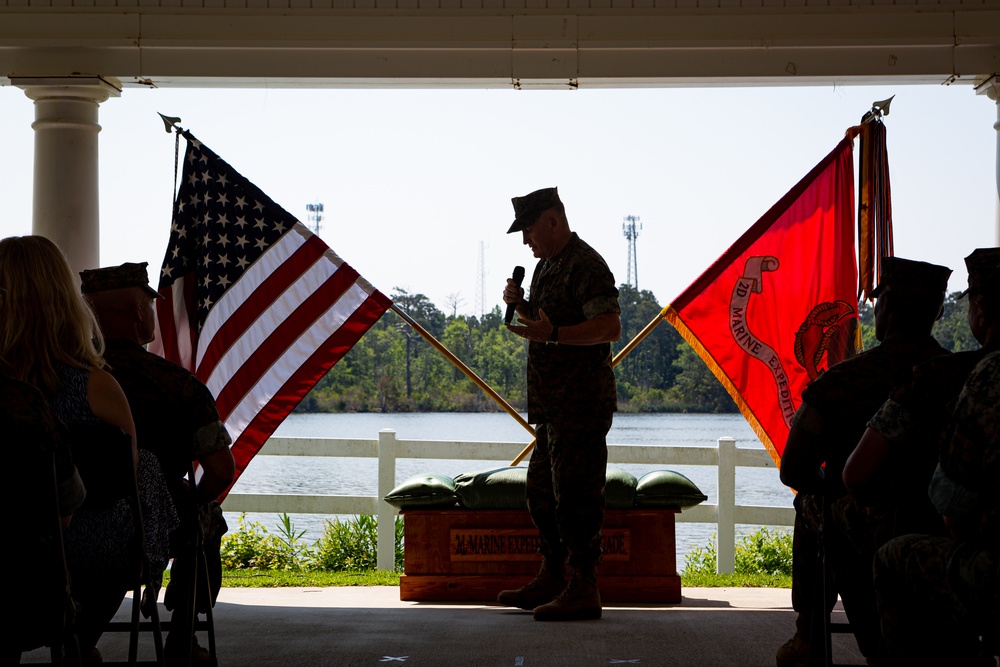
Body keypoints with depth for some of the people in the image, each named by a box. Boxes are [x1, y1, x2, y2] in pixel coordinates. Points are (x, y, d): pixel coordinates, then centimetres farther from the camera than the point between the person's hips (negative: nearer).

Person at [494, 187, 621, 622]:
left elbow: (610, 328, -24)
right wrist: (520, 305, 9)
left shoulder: (586, 266, -13)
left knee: (575, 495, -8)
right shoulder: (546, 265, 18)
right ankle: (552, 578, 26)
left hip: (581, 403, -10)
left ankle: (583, 590, -4)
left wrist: (552, 334, -33)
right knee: (542, 491, 16)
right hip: (552, 403, 10)